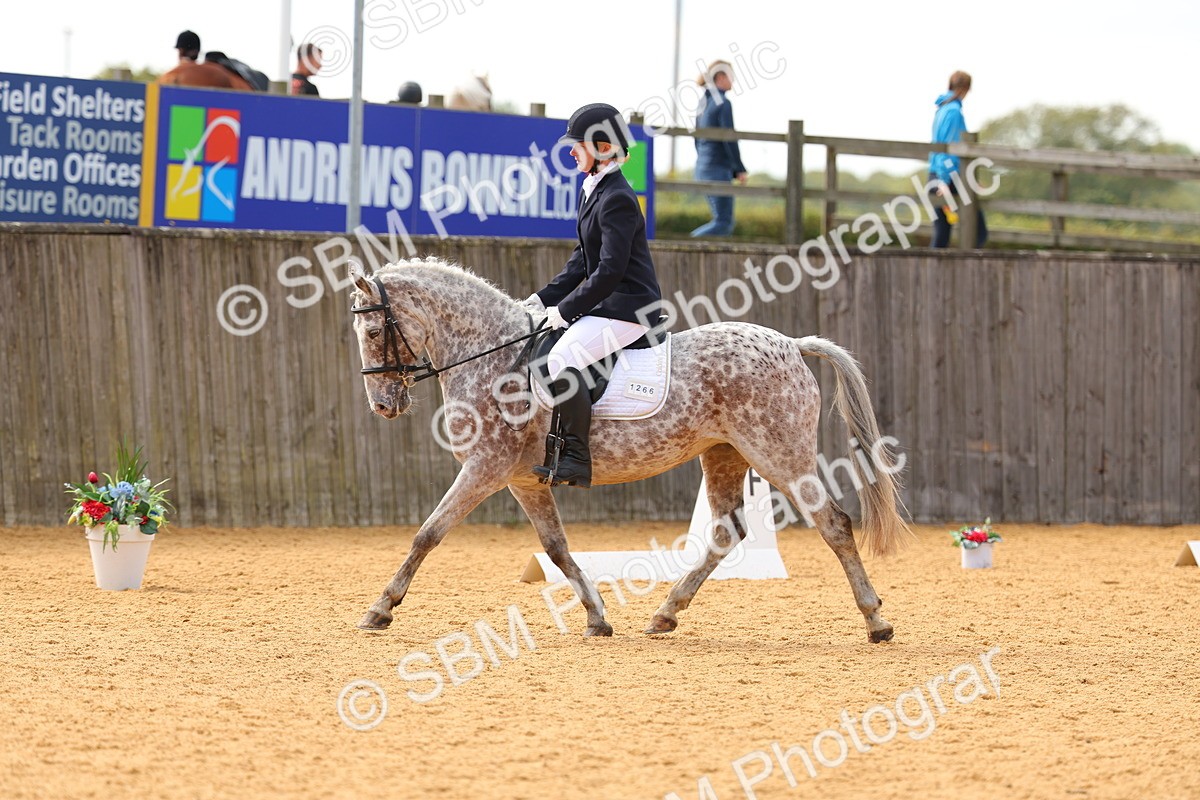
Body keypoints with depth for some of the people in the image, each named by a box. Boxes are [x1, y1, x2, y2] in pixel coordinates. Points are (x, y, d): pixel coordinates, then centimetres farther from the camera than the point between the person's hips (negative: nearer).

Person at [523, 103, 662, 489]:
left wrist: (566, 310, -17)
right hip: (606, 304, 11)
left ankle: (575, 459, -25)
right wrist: (546, 298, 9)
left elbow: (610, 270, -22)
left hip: (628, 307, -11)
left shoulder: (617, 199, -18)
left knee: (562, 357, -28)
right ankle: (556, 441, 19)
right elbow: (584, 259, 19)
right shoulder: (594, 191, 14)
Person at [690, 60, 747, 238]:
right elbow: (729, 138, -17)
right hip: (718, 169, -9)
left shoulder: (704, 103, 14)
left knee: (722, 220, 12)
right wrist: (740, 169, -11)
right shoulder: (723, 103, -12)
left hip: (703, 168, 9)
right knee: (723, 223, -8)